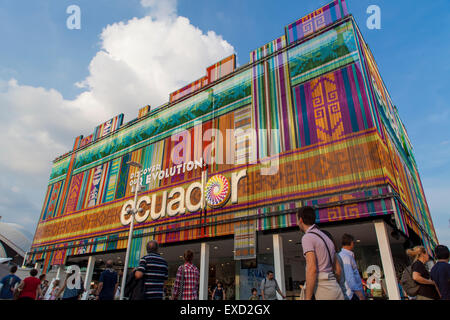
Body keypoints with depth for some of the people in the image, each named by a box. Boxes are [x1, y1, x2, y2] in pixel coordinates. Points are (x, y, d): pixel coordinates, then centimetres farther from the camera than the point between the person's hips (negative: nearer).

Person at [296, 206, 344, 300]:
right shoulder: (327, 239, 19)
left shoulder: (307, 238, -10)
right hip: (336, 293, 9)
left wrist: (307, 299, -19)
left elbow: (312, 269, -21)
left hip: (324, 295, -9)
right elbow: (338, 269, 22)